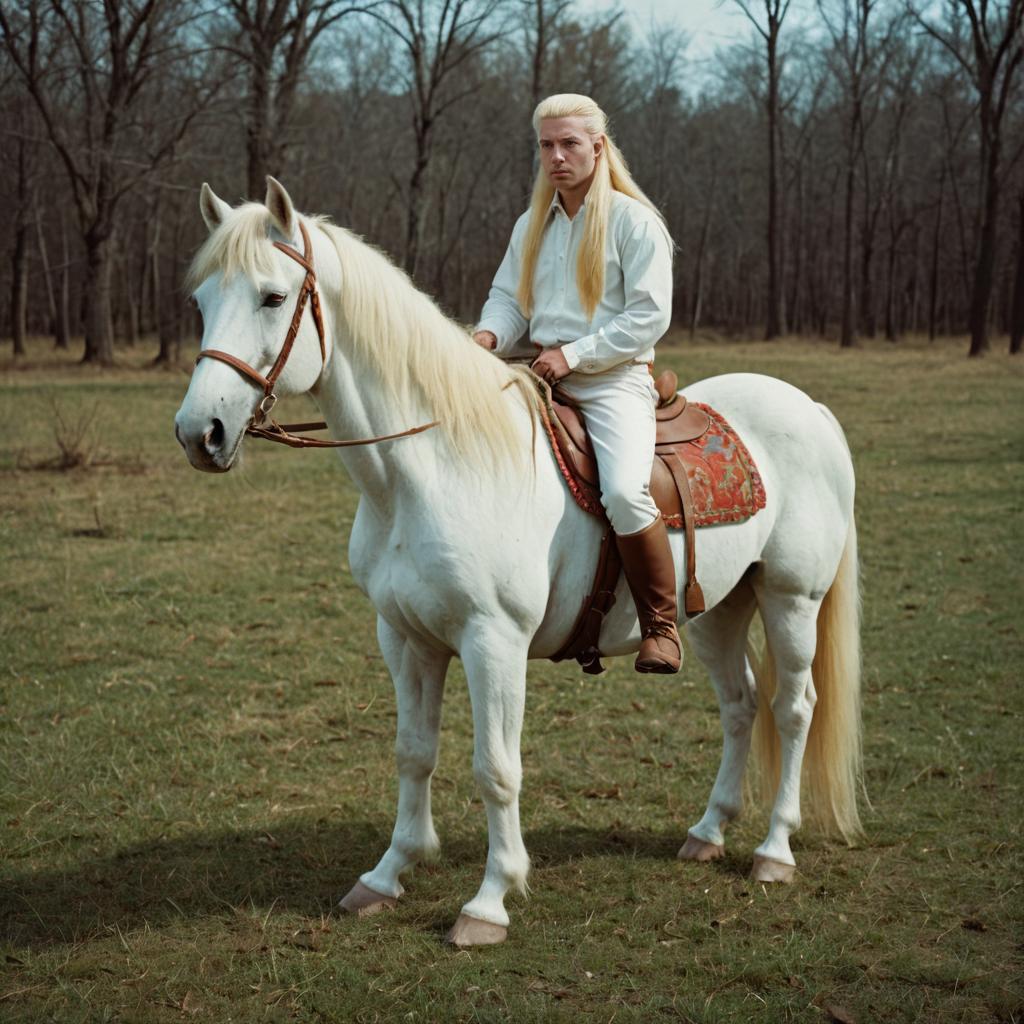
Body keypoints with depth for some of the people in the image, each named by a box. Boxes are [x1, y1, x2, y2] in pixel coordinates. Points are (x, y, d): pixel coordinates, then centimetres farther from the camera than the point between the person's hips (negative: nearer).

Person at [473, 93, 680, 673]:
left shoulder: (634, 221, -2)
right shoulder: (532, 226, 16)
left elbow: (649, 315, -8)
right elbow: (509, 297, 18)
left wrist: (574, 353, -15)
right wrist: (490, 334, -6)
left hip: (615, 379, -6)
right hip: (541, 378, 7)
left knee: (625, 490, -31)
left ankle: (661, 626, -14)